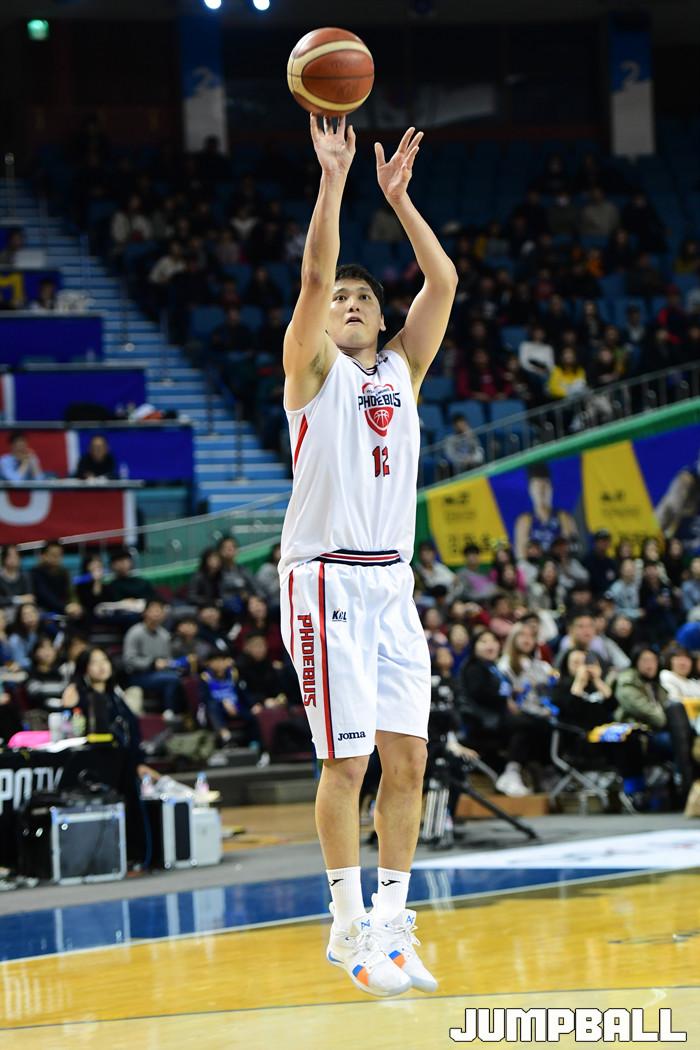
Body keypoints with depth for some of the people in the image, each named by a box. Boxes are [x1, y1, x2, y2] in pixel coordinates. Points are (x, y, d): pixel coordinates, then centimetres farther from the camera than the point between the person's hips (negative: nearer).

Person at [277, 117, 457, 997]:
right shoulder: (314, 369, 2)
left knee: (408, 757, 1)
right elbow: (314, 275, -14)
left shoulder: (402, 370, 15)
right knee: (348, 759, -7)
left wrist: (397, 195, 2)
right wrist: (333, 178, -16)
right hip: (327, 578, -5)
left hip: (392, 579, 5)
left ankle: (391, 920, 9)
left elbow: (443, 282, 5)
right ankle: (349, 926, 0)